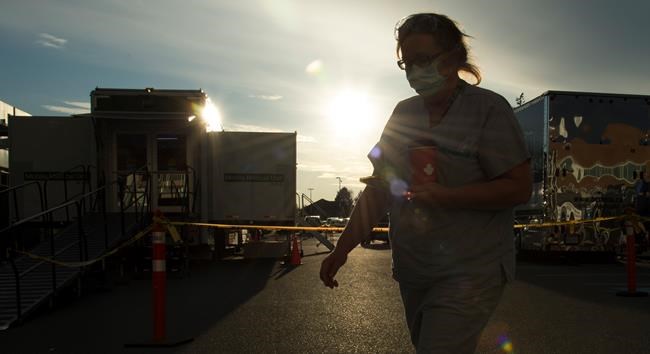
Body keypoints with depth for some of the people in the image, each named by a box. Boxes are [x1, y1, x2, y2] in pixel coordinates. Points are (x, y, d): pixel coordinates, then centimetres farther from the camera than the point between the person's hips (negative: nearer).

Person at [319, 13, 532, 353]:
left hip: (468, 272, -5)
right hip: (412, 273, 6)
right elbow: (378, 187, 8)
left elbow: (519, 188, -12)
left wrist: (445, 196, -25)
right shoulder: (404, 112, 7)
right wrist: (343, 248, 2)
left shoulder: (487, 108, -8)